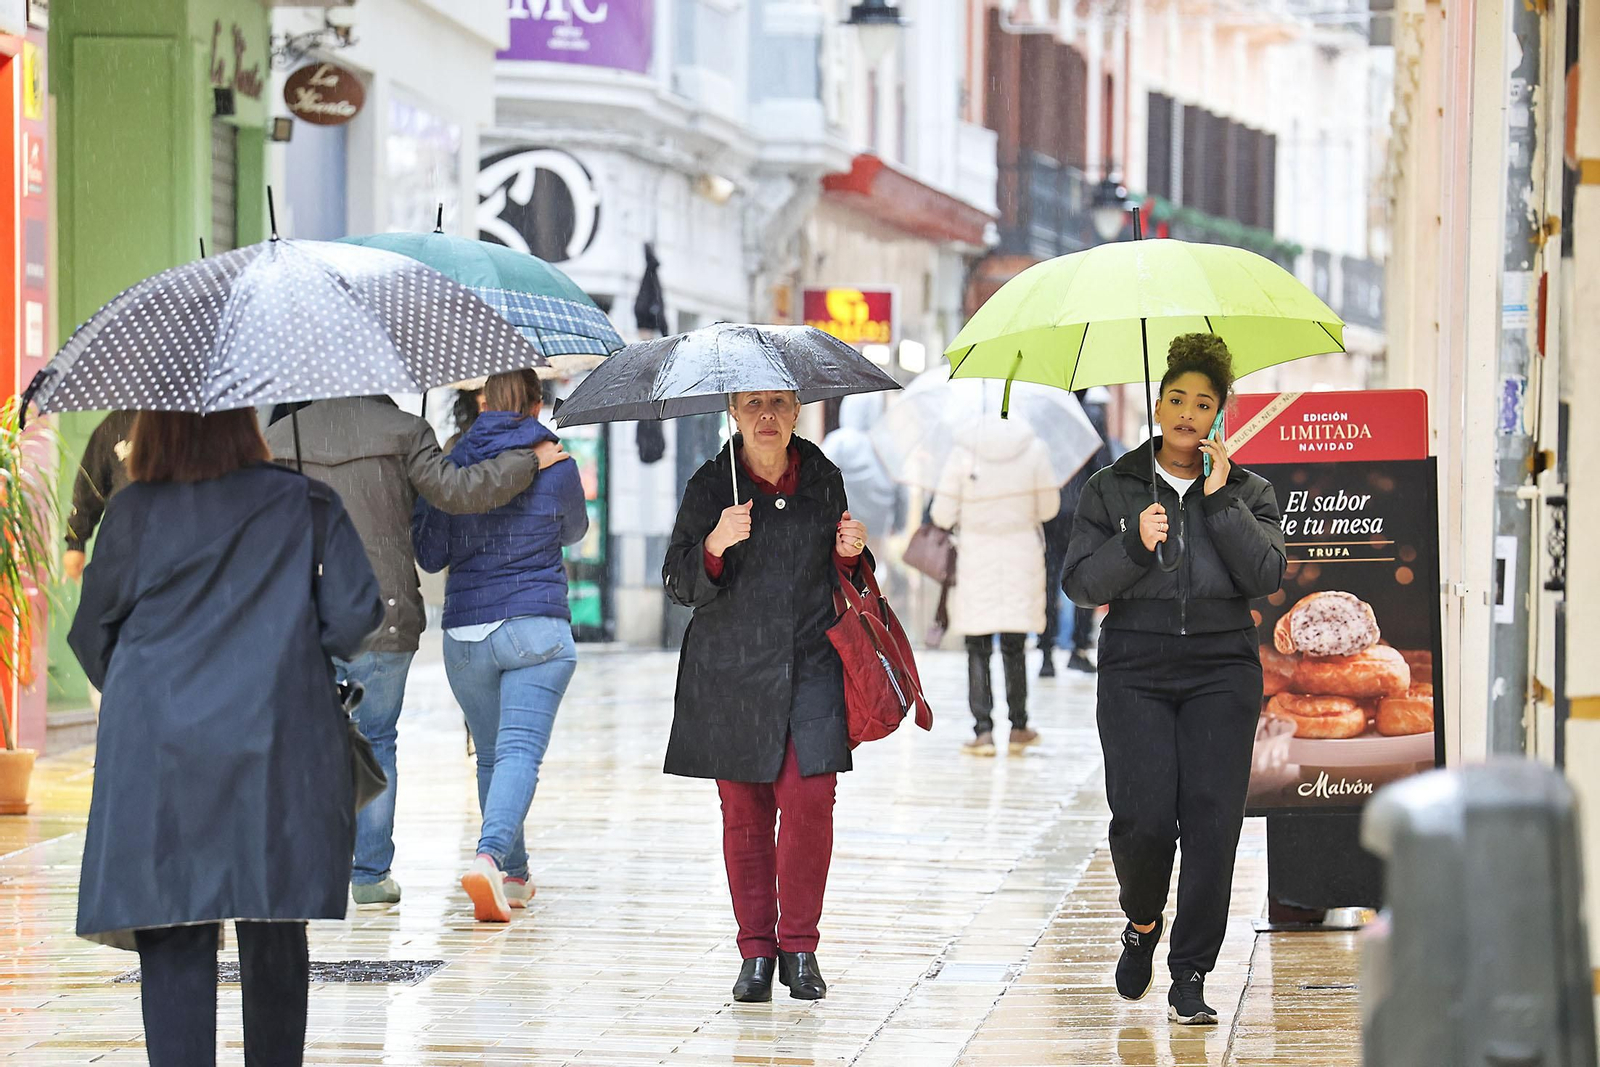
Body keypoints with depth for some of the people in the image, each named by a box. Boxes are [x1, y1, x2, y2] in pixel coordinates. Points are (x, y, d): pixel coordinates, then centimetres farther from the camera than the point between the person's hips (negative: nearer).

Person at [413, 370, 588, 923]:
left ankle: (514, 874, 23)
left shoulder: (453, 464, 2)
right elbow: (574, 530, 17)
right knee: (520, 751, -9)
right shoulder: (557, 464, -1)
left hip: (466, 633, 2)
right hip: (537, 628, -2)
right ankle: (490, 855, -31)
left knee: (490, 754, 16)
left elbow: (430, 555, 6)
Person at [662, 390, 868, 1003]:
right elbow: (679, 583, -4)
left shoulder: (824, 481, 9)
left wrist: (849, 556, -3)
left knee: (809, 803, -10)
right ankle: (756, 949, 13)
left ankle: (798, 945, 4)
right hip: (732, 672, -1)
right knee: (744, 812, 2)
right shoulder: (710, 486, 1)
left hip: (810, 666, 1)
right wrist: (715, 545, -23)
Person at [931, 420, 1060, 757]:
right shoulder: (1034, 449, -6)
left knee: (978, 649, 5)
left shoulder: (963, 453, -10)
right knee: (1014, 646, 13)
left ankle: (983, 730, 0)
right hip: (1022, 557, 2)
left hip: (976, 557, -2)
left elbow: (942, 515, -8)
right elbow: (1048, 507, 0)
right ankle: (1018, 727, 19)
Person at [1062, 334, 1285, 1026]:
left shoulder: (1247, 492, 10)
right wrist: (1135, 544, -12)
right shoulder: (1114, 488, 9)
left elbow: (1267, 575, -5)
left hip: (1222, 668, 1)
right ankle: (1142, 922, 19)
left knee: (1212, 818, -9)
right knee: (1143, 817, -13)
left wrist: (1220, 501, -8)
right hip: (1136, 670, -1)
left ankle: (1190, 976, -1)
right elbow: (1080, 584, 4)